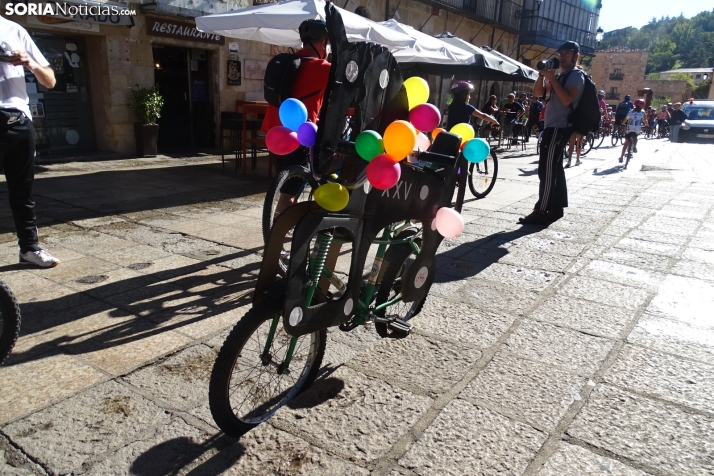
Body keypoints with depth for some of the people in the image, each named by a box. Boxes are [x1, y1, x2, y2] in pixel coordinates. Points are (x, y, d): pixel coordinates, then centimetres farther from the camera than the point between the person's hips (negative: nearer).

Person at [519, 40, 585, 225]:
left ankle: (541, 211, -15)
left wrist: (551, 78, -20)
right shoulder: (560, 76, 23)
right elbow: (538, 92, 16)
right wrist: (542, 74, 1)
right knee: (554, 168, 10)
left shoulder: (576, 75, -6)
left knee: (547, 169, -14)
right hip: (553, 126, 10)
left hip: (559, 127, -10)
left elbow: (567, 99, -23)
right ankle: (556, 207, 15)